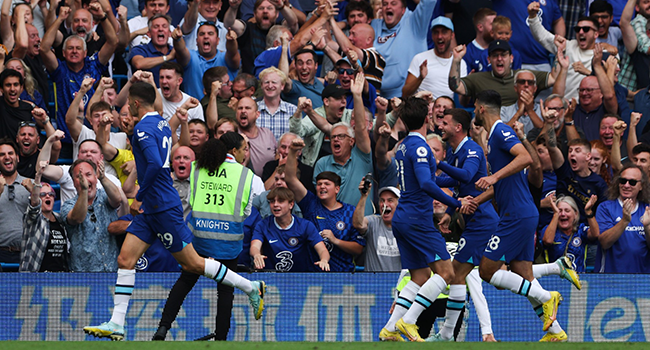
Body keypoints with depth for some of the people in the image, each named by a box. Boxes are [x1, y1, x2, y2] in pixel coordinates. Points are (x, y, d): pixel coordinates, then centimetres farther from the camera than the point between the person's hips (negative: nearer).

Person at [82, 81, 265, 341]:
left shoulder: (144, 128, -16)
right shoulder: (162, 124, 13)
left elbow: (155, 164, -30)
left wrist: (140, 194, -17)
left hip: (163, 209, -10)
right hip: (151, 210, 10)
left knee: (192, 264, -1)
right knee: (125, 259, 2)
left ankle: (251, 287, 9)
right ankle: (116, 324, -1)